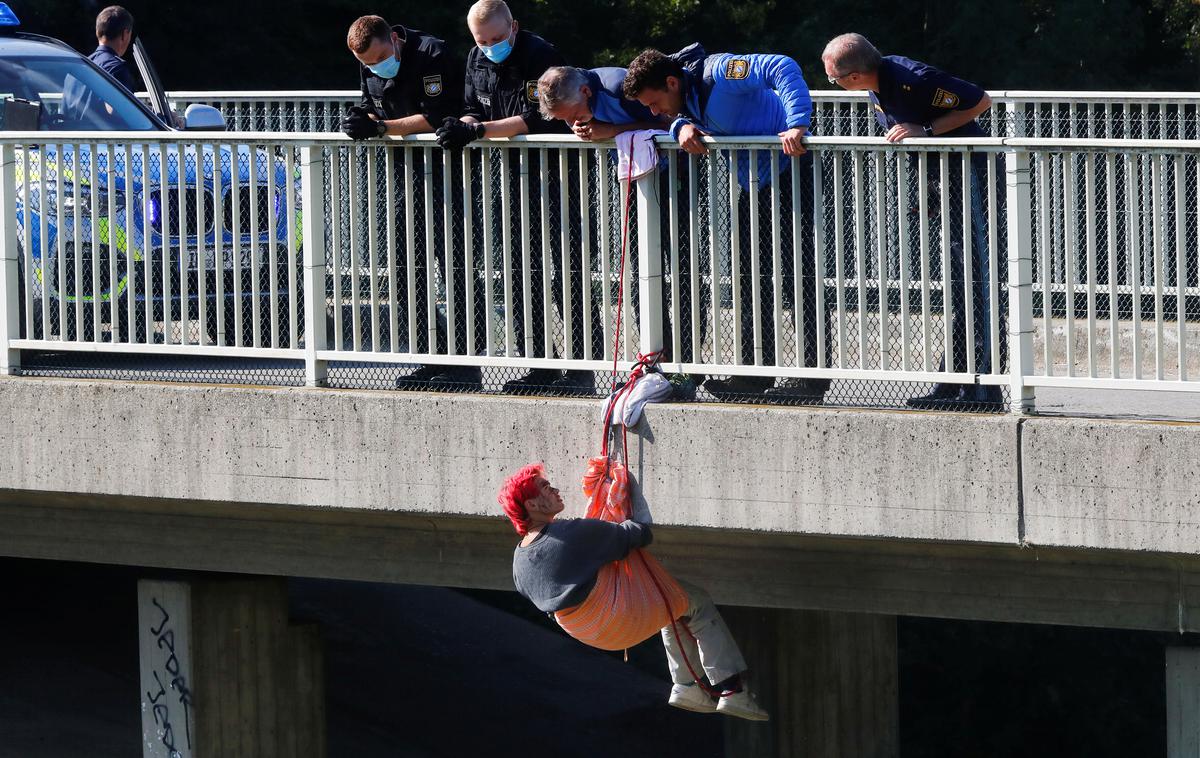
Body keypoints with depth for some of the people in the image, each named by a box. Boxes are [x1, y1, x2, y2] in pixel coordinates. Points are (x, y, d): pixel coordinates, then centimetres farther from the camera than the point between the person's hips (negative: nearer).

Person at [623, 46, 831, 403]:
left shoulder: (718, 72, -24)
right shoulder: (683, 98, 3)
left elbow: (783, 68, -31)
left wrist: (797, 125, -41)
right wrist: (682, 127, -12)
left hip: (792, 168, -10)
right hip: (754, 182, 10)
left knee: (798, 273, -9)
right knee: (751, 276, 10)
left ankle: (813, 376, -7)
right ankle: (755, 373, 15)